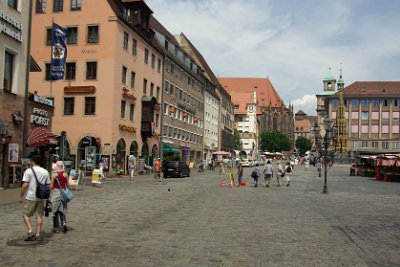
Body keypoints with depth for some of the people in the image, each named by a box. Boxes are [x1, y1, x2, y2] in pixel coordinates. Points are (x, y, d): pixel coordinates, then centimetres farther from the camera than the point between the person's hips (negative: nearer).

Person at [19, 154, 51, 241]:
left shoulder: (29, 171, -8)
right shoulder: (45, 172, 6)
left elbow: (25, 185, -12)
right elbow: (48, 186, 6)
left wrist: (21, 196, -2)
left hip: (30, 197, -4)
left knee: (26, 215, 8)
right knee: (39, 216, 9)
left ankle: (30, 231, -5)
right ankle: (38, 234, 10)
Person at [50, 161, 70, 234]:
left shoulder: (54, 175, -8)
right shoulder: (65, 174, -1)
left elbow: (51, 186, -7)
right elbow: (68, 185, 3)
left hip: (55, 192, -2)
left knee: (55, 211, 6)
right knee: (62, 210, 13)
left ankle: (56, 228, 10)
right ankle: (64, 222, -11)